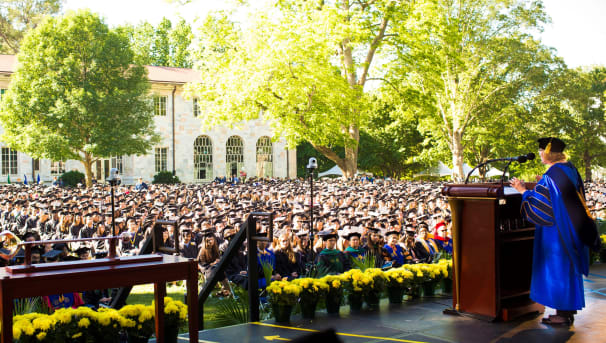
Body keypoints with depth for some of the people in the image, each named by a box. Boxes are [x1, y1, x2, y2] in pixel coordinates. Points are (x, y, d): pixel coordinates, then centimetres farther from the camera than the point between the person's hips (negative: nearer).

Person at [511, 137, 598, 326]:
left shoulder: (550, 177, -22)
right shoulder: (570, 169, 6)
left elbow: (540, 205, -20)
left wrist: (524, 191, -10)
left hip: (558, 231, -9)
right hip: (573, 228, 9)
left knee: (558, 269, 0)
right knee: (568, 268, 16)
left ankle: (563, 315, 6)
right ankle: (569, 311, 25)